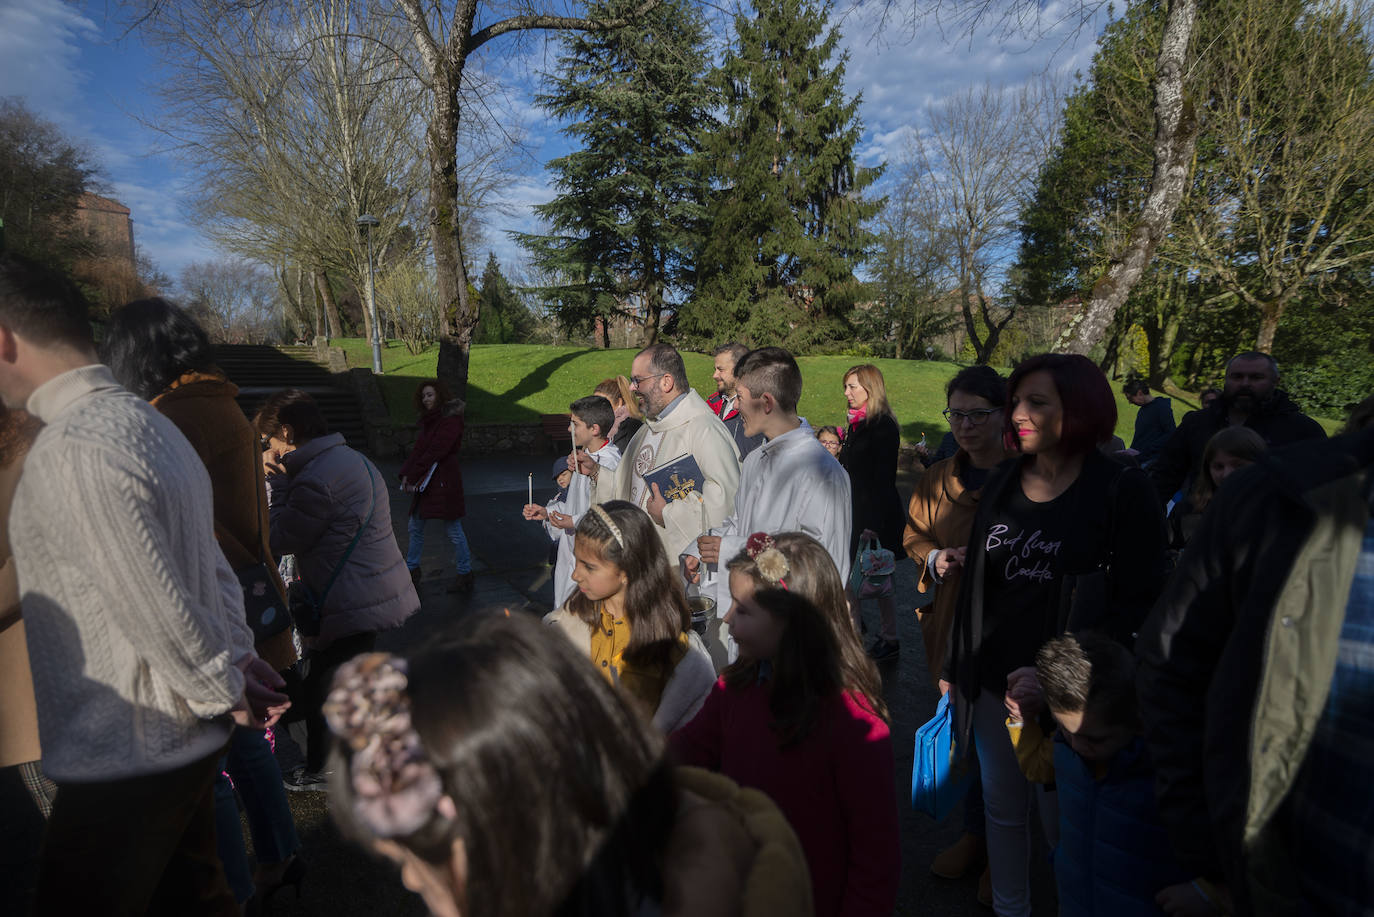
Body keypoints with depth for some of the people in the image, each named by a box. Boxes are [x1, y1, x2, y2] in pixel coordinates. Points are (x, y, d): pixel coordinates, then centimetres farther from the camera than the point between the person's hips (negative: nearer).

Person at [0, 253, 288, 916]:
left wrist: (222, 692, -9)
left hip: (125, 759, -9)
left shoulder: (72, 453, -22)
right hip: (183, 740, 9)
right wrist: (239, 658, 10)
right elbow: (213, 563, 13)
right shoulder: (143, 420, 9)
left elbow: (157, 610, -23)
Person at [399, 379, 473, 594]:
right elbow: (419, 449, 9)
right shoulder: (429, 420, 14)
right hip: (426, 480, 9)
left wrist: (413, 476, -16)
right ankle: (412, 571, 27)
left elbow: (435, 452, -18)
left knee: (453, 529, -2)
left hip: (445, 480, -9)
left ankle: (465, 575, 10)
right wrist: (406, 473, -4)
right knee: (414, 526, 14)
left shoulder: (451, 420, -13)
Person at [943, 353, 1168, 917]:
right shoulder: (1001, 484, 4)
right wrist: (954, 668, 12)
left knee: (1061, 819, 12)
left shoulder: (1122, 491, -10)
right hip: (992, 682, 5)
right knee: (1002, 808, 19)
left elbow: (1140, 602, -12)